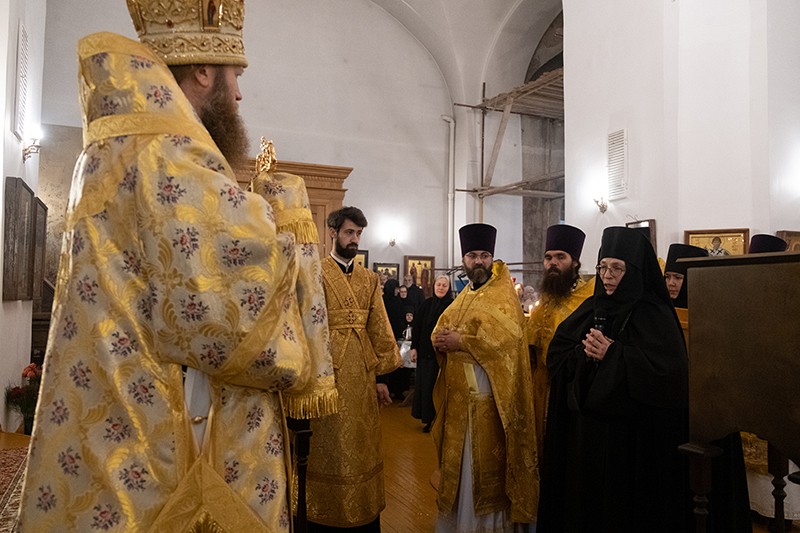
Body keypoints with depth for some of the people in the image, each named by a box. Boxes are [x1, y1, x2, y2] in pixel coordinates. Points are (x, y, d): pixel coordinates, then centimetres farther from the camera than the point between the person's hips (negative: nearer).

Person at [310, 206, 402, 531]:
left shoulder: (370, 279, 10)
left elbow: (380, 330, 7)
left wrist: (381, 376, 3)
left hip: (363, 378, 5)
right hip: (328, 376, -5)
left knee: (363, 450, 16)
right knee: (329, 452, 8)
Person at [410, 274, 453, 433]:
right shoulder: (426, 304, 5)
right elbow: (416, 327, 6)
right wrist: (414, 347, 2)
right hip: (425, 352, 4)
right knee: (425, 385, 9)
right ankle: (428, 418, 23)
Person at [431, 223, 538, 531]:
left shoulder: (503, 296, -8)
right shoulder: (463, 297, 16)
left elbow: (503, 338, -23)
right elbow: (439, 332, 12)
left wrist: (460, 340, -19)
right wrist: (441, 339, -11)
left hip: (487, 398, -7)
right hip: (457, 394, 7)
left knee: (484, 463, 1)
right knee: (457, 458, 16)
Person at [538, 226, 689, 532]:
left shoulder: (655, 315, -8)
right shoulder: (590, 309, 8)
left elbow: (666, 371, -20)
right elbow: (555, 355, 6)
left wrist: (611, 354, -18)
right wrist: (585, 353, -13)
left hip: (632, 438, -5)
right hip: (584, 430, 5)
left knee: (623, 507, 7)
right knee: (582, 505, 15)